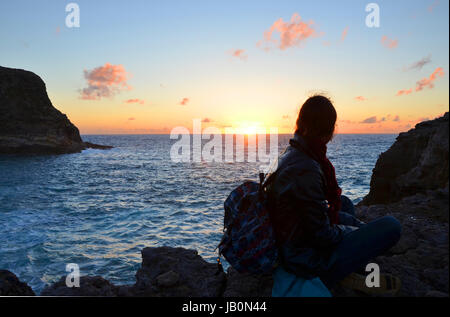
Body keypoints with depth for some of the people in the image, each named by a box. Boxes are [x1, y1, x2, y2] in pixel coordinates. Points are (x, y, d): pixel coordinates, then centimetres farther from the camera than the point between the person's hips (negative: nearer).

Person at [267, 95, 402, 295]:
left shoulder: (292, 154, 1)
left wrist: (357, 224, 12)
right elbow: (322, 236, -23)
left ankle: (360, 270, 20)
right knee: (390, 227, -13)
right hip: (307, 261, -10)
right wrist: (353, 230, -3)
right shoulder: (306, 169, -29)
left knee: (345, 203, 26)